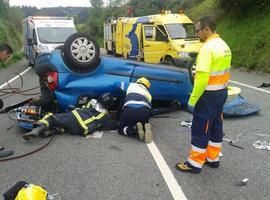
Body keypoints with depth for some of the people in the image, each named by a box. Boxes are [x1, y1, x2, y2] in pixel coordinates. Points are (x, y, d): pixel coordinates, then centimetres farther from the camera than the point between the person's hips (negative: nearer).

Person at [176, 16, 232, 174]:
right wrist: (221, 88, 18)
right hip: (222, 92, 10)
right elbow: (225, 71, 13)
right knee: (216, 127, 18)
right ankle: (213, 158, 31)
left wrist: (193, 99, -19)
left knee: (200, 130, 1)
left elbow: (202, 78, -27)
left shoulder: (207, 48, -21)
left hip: (209, 95, -10)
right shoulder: (224, 46, 9)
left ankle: (195, 164, 12)